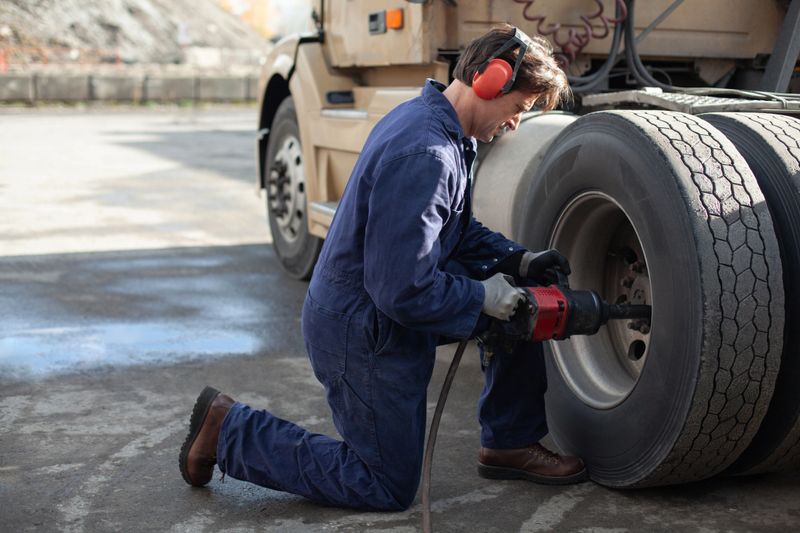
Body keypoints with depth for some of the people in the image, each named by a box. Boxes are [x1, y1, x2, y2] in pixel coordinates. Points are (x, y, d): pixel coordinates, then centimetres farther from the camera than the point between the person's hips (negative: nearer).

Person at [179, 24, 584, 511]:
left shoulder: (431, 121, 4)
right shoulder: (424, 156, -29)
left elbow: (457, 231, 16)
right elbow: (404, 291, -29)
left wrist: (519, 261, 2)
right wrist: (483, 297, -17)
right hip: (362, 333, -10)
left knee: (523, 299, 10)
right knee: (387, 488, 5)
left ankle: (511, 444, 21)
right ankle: (229, 428, 9)